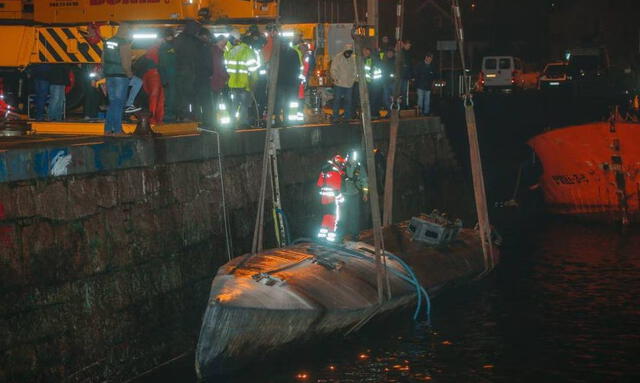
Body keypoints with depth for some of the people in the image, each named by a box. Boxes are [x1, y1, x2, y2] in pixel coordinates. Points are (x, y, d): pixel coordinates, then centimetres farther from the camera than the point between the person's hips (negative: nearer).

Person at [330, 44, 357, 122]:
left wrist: (354, 79, 6)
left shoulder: (353, 58, 7)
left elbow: (355, 69, 17)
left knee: (348, 101, 9)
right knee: (337, 100, -2)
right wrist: (335, 78, -15)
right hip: (339, 83, -4)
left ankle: (347, 117, 18)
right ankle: (335, 117, 3)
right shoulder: (338, 57, -5)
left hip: (349, 84, 4)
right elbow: (333, 69, -5)